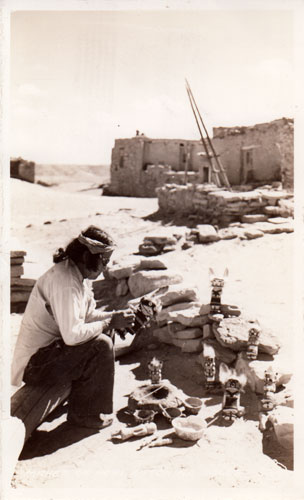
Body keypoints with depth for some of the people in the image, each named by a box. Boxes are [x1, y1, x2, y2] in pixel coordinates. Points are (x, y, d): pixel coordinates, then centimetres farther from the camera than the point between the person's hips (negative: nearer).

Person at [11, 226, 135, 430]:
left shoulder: (80, 275, 3)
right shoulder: (64, 282, -27)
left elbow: (88, 315, 13)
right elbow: (72, 335, -34)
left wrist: (115, 316, -4)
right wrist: (109, 323, -21)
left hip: (50, 348, 10)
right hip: (34, 364, -10)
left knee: (106, 331, 11)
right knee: (102, 344, -22)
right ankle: (84, 414, -5)